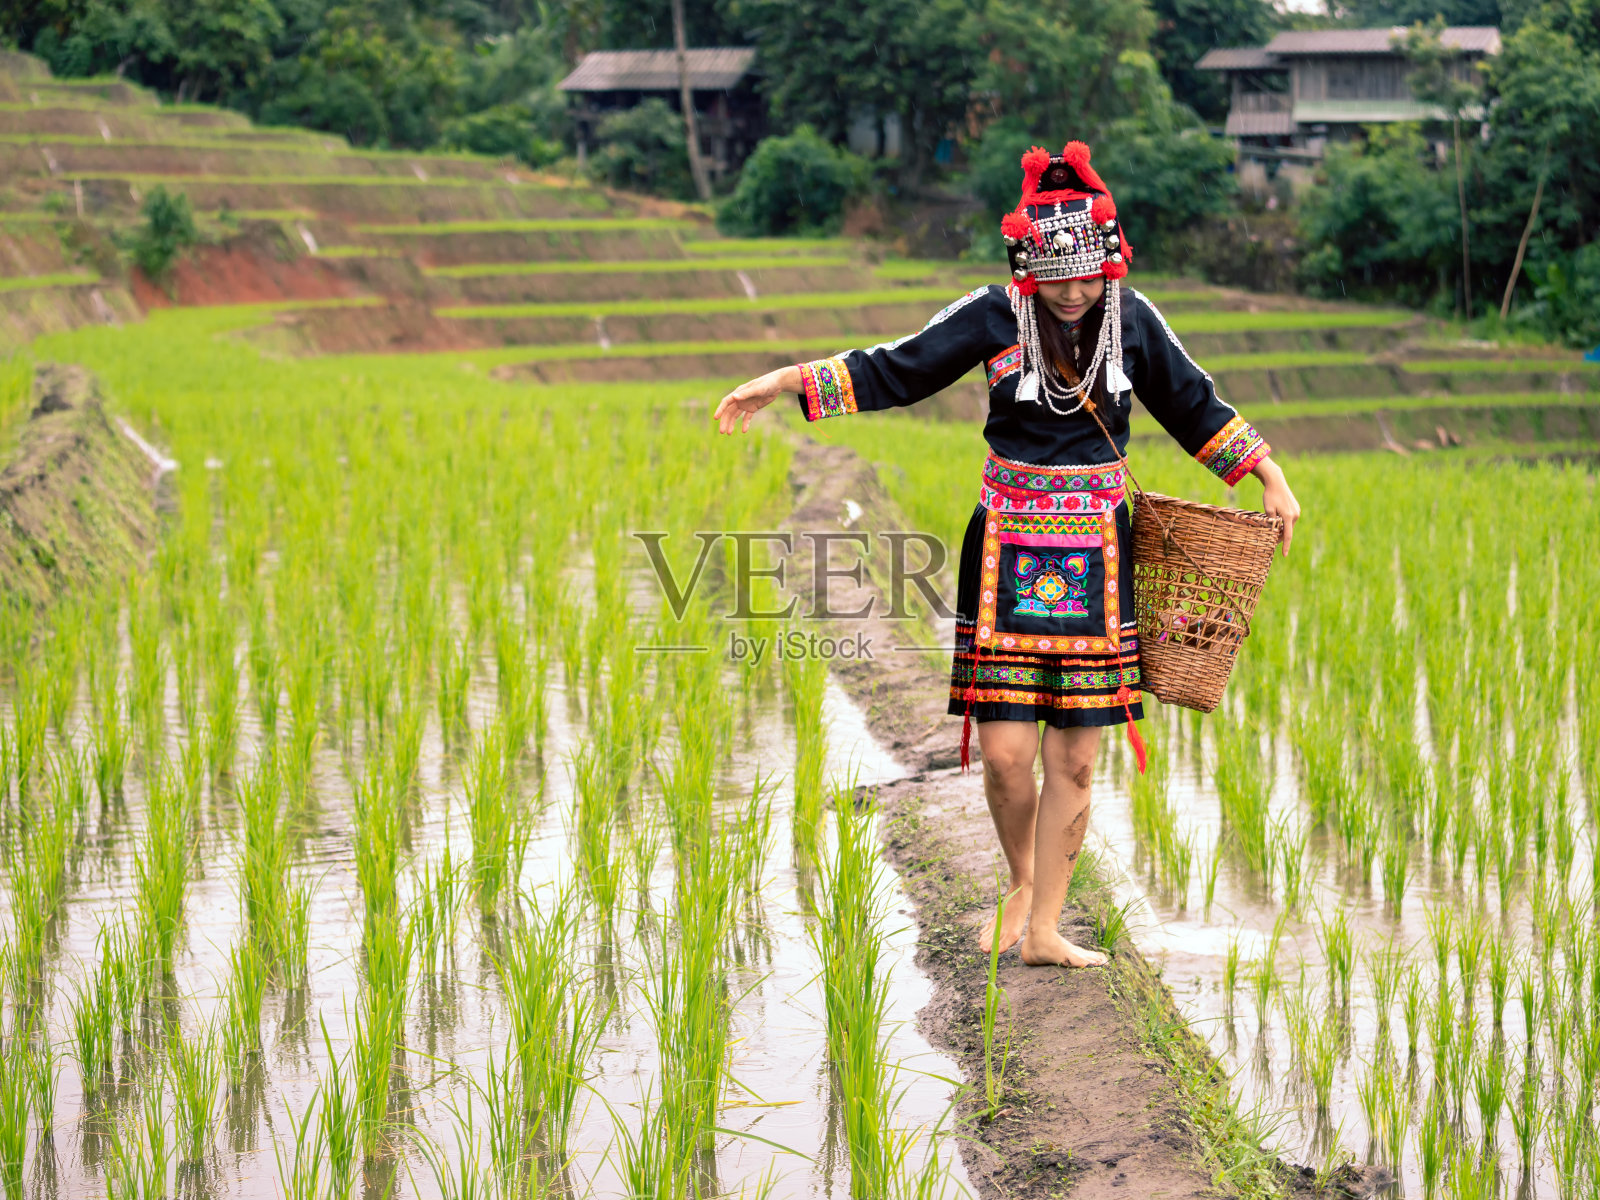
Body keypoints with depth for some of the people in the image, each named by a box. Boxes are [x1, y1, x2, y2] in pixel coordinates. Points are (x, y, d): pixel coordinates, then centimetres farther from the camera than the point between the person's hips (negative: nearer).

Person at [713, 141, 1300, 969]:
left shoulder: (1132, 319, 2)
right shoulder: (994, 317, -4)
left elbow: (1194, 407, 14)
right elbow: (893, 372, -2)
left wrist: (1271, 480, 16)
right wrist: (784, 384, -8)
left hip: (1096, 559, 2)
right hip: (1007, 555, -1)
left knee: (1074, 760, 1)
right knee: (1005, 753, -6)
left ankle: (1042, 929, 12)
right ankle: (1022, 880, 23)